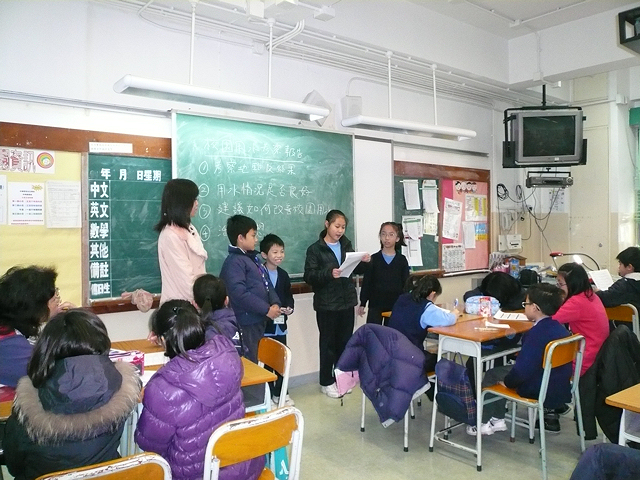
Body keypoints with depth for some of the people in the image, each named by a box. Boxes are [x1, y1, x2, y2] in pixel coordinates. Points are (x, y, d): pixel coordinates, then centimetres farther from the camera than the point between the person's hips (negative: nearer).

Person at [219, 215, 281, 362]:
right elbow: (239, 293, -26)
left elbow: (267, 283, 16)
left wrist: (275, 303, -2)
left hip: (259, 320, 9)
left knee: (256, 360, 18)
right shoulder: (234, 262, -15)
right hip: (246, 323, -9)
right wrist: (266, 309, -21)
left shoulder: (253, 258, 15)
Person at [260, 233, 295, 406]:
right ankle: (268, 394, 17)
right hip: (265, 325, -6)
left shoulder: (283, 275, 9)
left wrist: (289, 308, -6)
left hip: (280, 324, 6)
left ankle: (280, 393, 27)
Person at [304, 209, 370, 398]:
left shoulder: (346, 246, 9)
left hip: (347, 302, 5)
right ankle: (326, 382, 18)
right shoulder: (315, 249, -7)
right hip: (326, 304, -5)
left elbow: (356, 270, 16)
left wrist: (363, 262, -5)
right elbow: (309, 276, -14)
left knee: (345, 341, 12)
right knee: (328, 342, 5)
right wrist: (329, 274, -28)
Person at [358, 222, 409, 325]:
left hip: (396, 306, 1)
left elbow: (406, 284, 5)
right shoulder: (373, 259, -2)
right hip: (375, 305, -1)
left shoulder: (402, 260, 1)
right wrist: (362, 304, -1)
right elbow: (366, 282, 0)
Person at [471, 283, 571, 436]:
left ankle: (485, 422, 20)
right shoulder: (559, 327, 1)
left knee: (492, 375, 9)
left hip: (540, 391, -8)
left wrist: (507, 381, -7)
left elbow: (522, 370, -26)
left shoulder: (538, 333, -26)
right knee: (501, 369, 21)